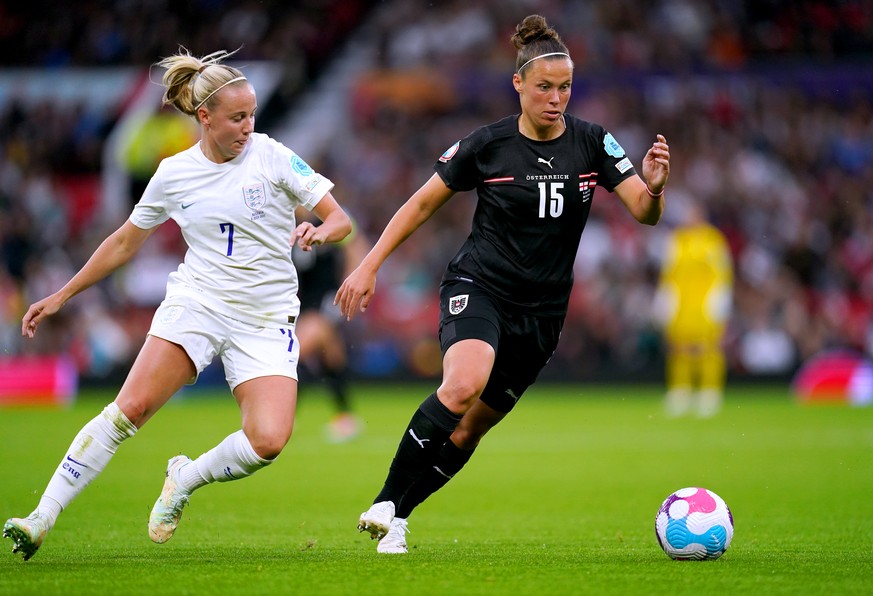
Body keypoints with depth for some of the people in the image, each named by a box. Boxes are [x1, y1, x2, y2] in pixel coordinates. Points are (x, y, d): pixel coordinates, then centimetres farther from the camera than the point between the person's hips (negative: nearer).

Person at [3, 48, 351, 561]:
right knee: (131, 408, -19)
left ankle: (186, 480, 9)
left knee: (269, 440, -21)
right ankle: (41, 520, -15)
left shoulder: (272, 157, -4)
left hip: (266, 319, -1)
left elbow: (341, 220, -1)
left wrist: (319, 232, -25)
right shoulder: (174, 174, 3)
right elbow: (125, 243, 17)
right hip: (196, 303, 1)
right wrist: (61, 297, 18)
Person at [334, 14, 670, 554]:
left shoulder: (592, 144, -2)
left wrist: (653, 186, -32)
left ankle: (396, 518, 22)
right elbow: (423, 204, 3)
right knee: (463, 385, -31)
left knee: (469, 429, 4)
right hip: (478, 287, -3)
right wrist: (369, 266, -1)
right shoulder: (487, 145, -7)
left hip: (542, 311, 3)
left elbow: (645, 214, -9)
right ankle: (384, 503, -20)